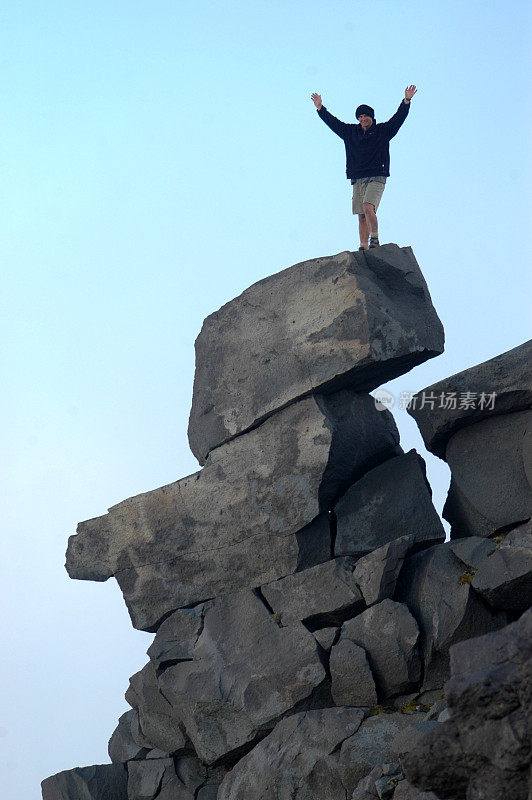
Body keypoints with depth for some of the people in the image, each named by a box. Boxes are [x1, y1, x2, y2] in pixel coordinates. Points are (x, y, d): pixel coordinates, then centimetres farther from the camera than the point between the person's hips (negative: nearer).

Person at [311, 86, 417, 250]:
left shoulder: (383, 130, 7)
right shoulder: (351, 132, 16)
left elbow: (398, 118, -1)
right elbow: (333, 122, 20)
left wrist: (406, 101, -14)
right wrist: (320, 108, 14)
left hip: (376, 178, -4)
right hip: (358, 179, 4)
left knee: (368, 207, -24)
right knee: (362, 216, 1)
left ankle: (374, 239, -20)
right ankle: (364, 248, 2)